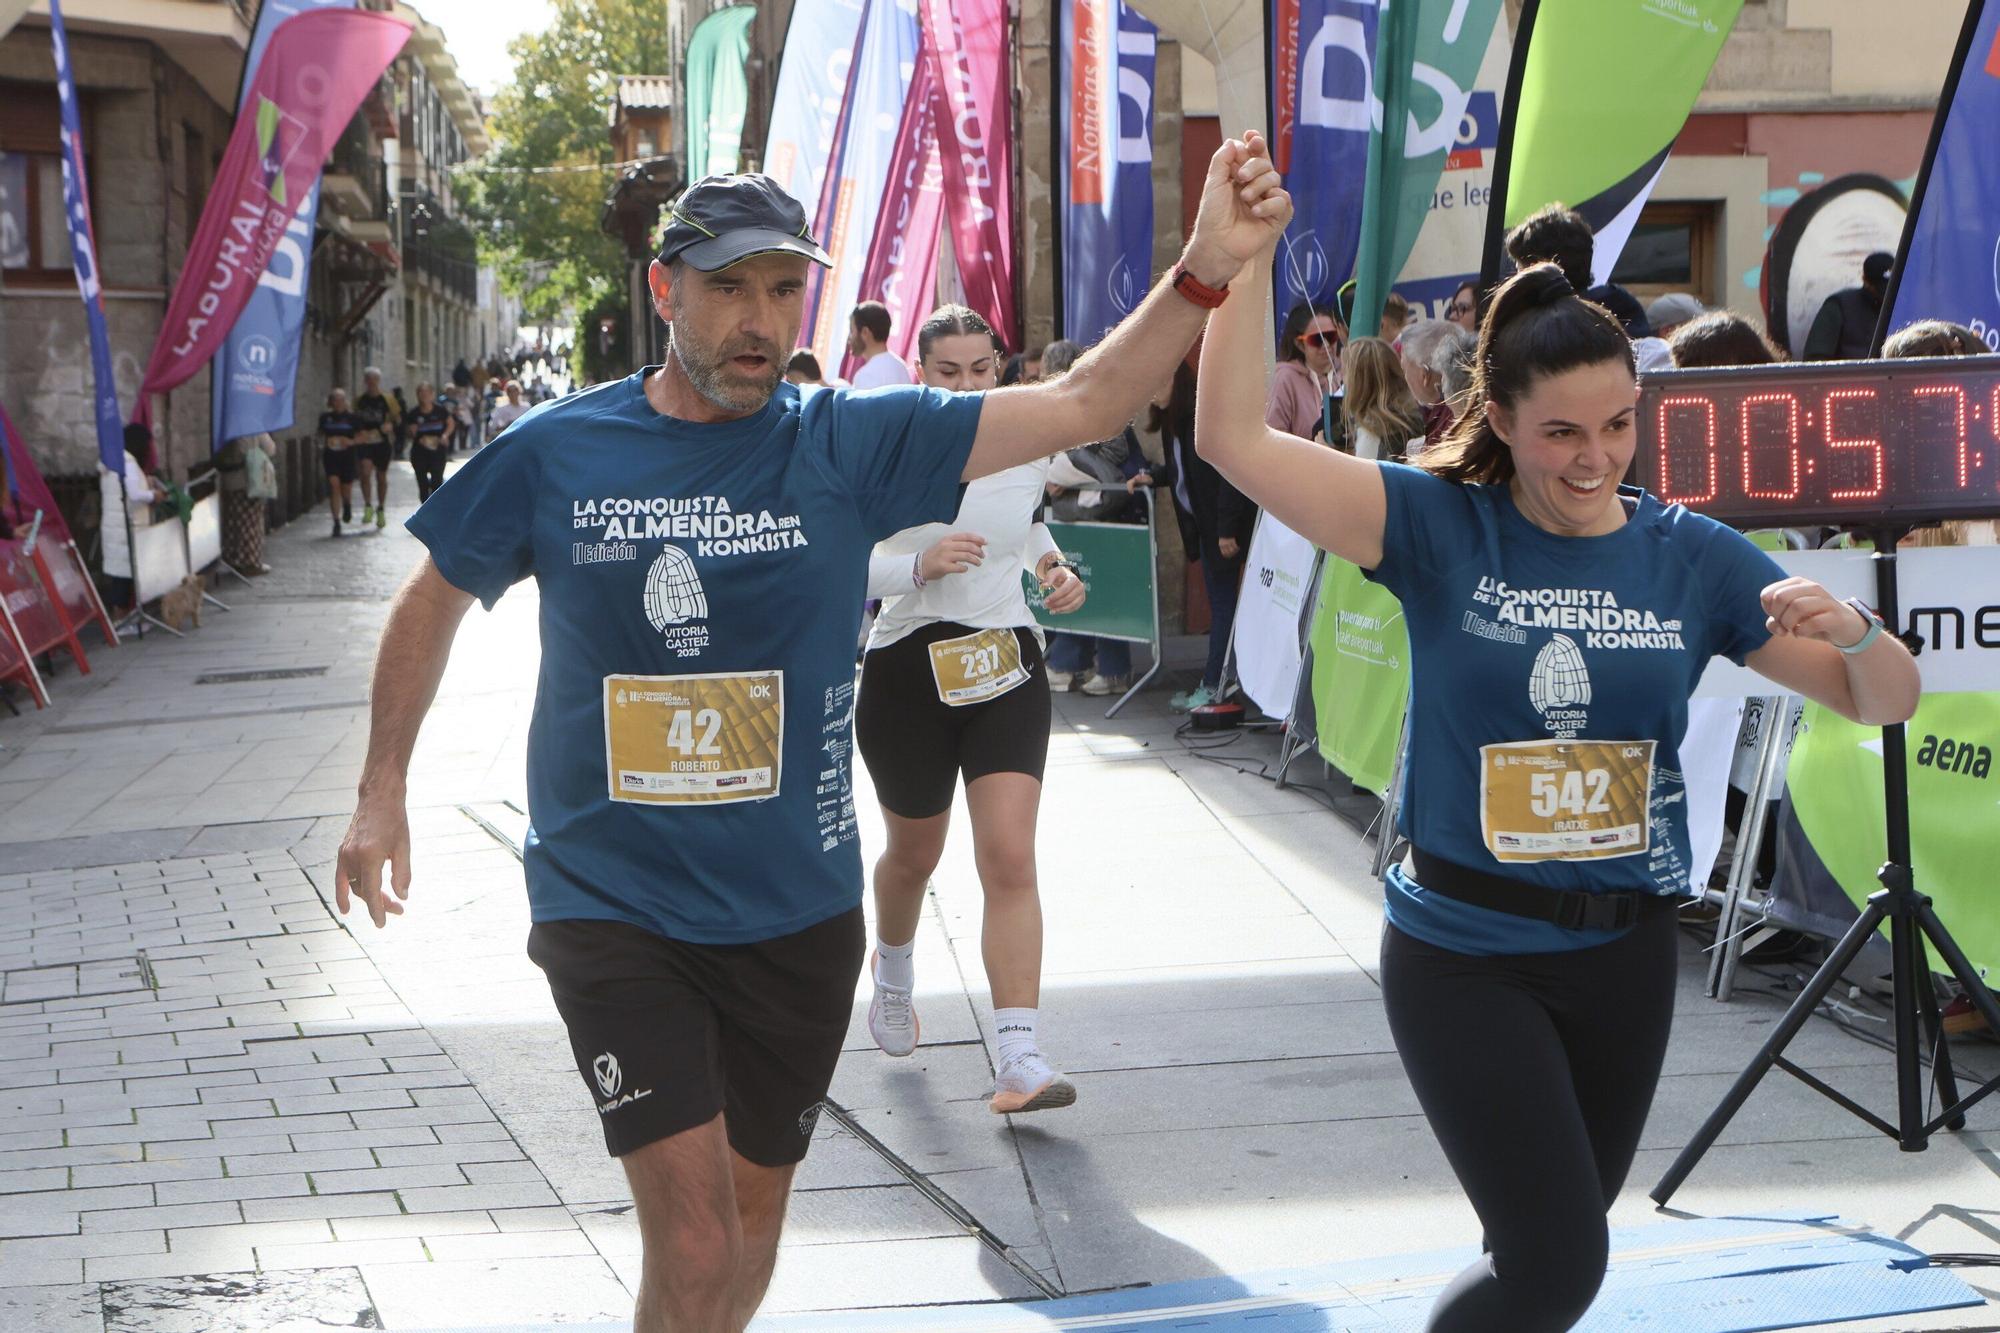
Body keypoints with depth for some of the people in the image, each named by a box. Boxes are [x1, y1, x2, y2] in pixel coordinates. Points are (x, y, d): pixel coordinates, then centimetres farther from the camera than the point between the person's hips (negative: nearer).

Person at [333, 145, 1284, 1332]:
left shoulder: (849, 445, -6)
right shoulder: (554, 455, -6)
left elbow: (1081, 406, -11)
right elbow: (434, 600, 10)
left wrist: (1205, 272, -25)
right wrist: (383, 791, 8)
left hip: (795, 911, 2)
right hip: (613, 908, -2)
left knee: (752, 1224, 18)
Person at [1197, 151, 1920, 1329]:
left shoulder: (1693, 557, -1)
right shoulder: (1442, 527, -9)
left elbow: (1886, 701, 2)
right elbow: (1236, 439, -19)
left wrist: (1849, 630, -20)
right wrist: (1248, 261, -28)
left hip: (1623, 952, 4)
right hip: (1465, 955, -4)